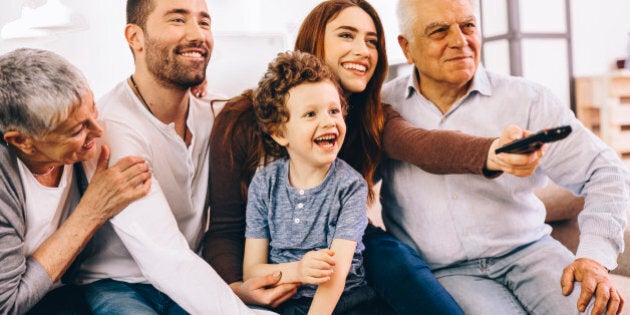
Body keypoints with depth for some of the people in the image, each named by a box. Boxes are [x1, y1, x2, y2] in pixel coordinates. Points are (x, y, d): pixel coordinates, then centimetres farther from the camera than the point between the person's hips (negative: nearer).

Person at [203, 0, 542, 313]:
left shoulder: (373, 119, -1)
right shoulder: (243, 119, -9)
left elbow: (422, 145, -25)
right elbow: (223, 230, -5)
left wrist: (493, 152, -48)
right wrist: (234, 287, -26)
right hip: (270, 284, -1)